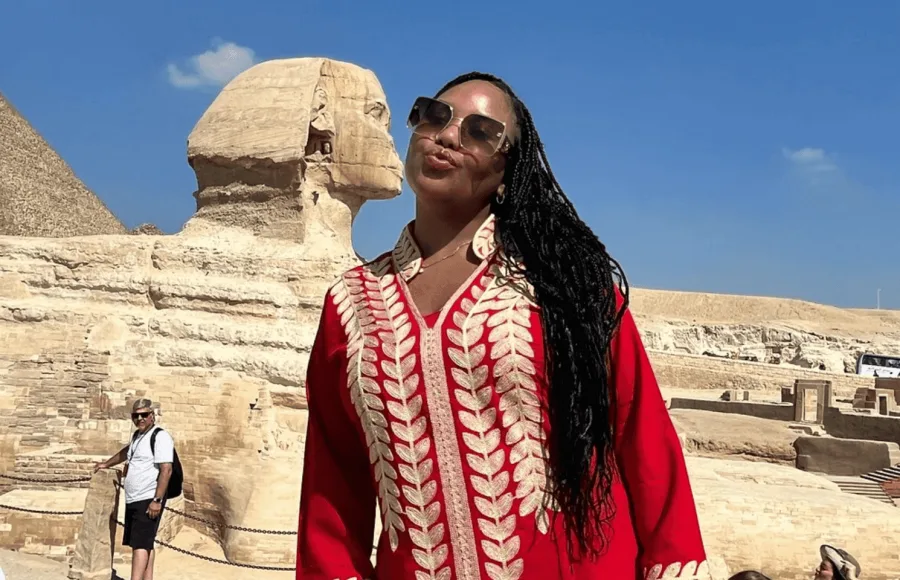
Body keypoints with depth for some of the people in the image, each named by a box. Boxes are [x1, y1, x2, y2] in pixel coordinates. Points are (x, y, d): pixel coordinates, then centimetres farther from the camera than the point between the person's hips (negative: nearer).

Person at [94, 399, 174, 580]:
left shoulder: (160, 437, -12)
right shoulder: (137, 435, 16)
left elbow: (166, 470, -19)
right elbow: (127, 452, 40)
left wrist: (157, 500, -24)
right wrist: (106, 464, 50)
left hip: (149, 501, -9)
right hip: (133, 500, 9)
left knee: (140, 544, -15)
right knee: (145, 544, 9)